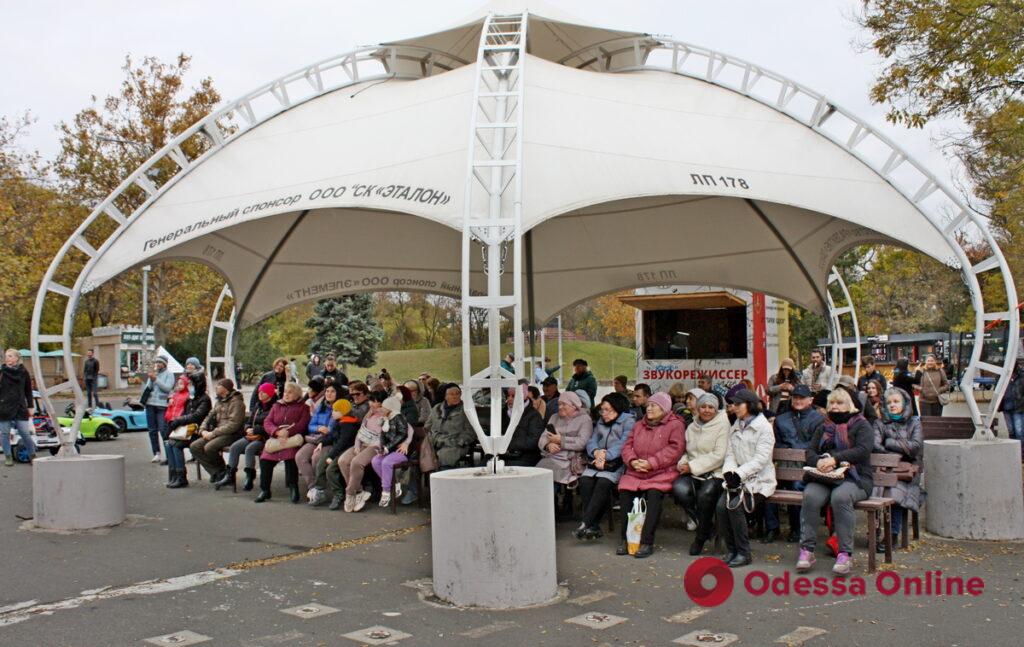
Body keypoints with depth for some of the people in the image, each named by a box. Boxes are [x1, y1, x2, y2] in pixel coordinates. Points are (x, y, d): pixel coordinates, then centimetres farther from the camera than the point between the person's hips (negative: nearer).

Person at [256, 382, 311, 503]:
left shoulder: (303, 407, 13)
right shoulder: (277, 406, 24)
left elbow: (302, 425, -2)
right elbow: (267, 422, 11)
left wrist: (288, 432, -18)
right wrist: (277, 431, -10)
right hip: (275, 438, 4)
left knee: (290, 456, -33)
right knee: (265, 458, -21)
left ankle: (292, 487, -21)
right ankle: (264, 490, -9)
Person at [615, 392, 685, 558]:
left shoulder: (675, 425, 2)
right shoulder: (639, 425, 20)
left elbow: (674, 450, -11)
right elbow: (627, 446, 14)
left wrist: (650, 463, -18)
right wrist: (633, 461, -9)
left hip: (661, 473, -5)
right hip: (635, 472, 5)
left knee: (653, 493, -32)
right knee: (624, 491, -22)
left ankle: (647, 542, -27)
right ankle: (626, 539, -12)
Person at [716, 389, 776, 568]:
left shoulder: (764, 427, -5)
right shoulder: (735, 427, 17)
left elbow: (760, 459, -13)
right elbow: (730, 454, 10)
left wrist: (739, 474, -20)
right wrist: (729, 472, -10)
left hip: (758, 480, -5)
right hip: (737, 478, 5)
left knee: (735, 506, -27)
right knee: (721, 506, -20)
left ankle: (744, 553, -13)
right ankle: (731, 549, -4)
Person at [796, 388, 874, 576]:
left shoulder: (861, 425, 11)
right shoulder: (823, 428, 26)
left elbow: (863, 450, -8)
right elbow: (810, 451, 15)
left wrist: (835, 459, -19)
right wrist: (819, 461, -10)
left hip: (854, 477, -3)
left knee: (840, 497, -37)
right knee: (810, 496, -29)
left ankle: (845, 554, -32)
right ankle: (806, 550, -28)